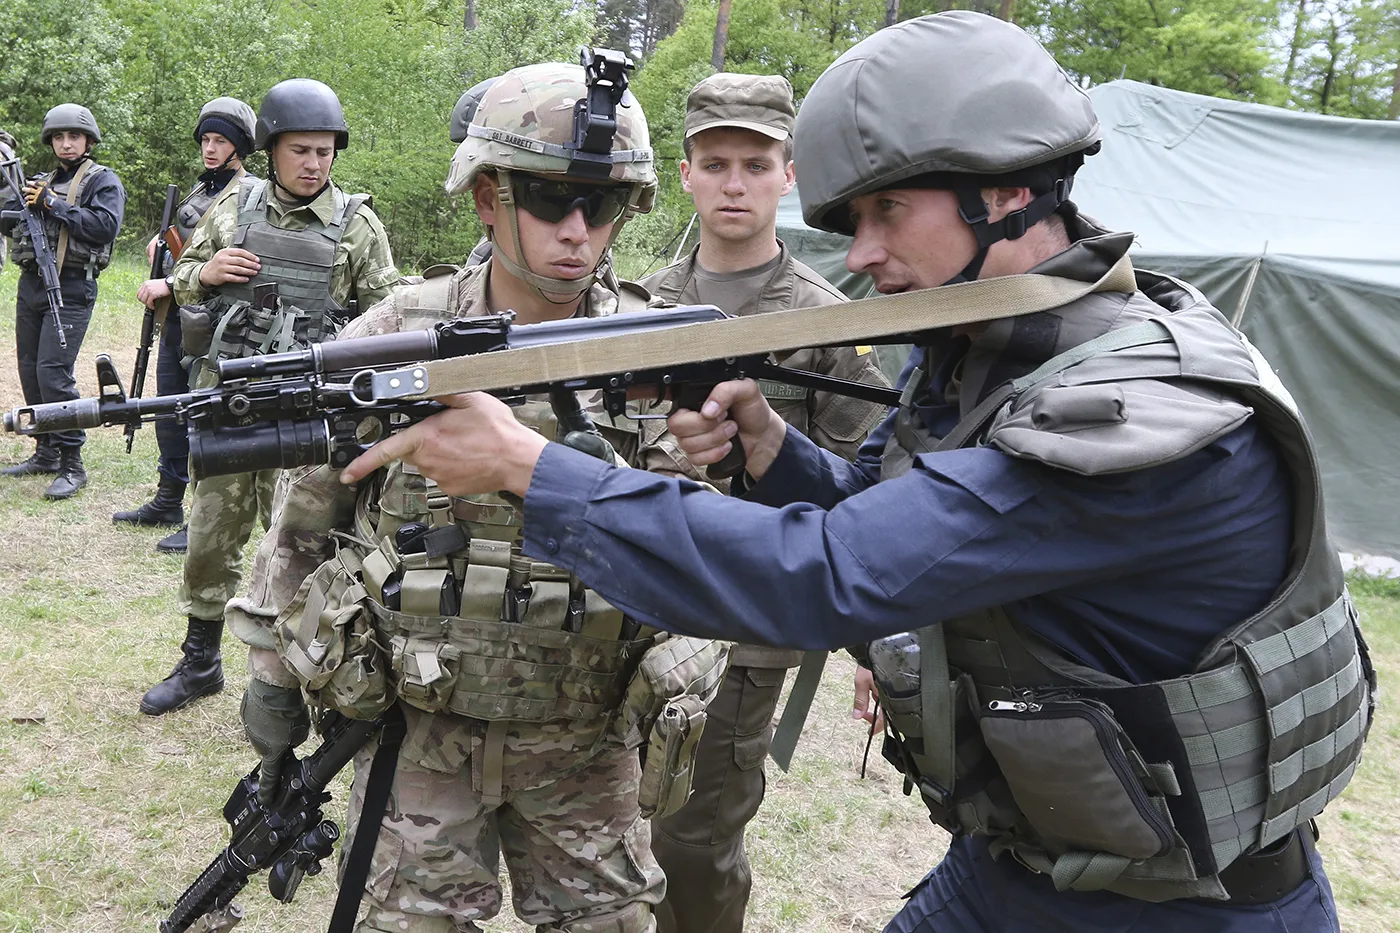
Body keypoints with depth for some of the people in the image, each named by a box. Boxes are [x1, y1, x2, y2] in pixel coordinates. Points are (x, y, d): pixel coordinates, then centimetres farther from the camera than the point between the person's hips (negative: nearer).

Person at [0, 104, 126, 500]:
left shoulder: (104, 181, -2)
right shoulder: (42, 182, 18)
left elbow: (105, 227, -18)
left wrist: (52, 204, -17)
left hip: (70, 290, -7)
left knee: (53, 373, -15)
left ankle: (72, 465, -9)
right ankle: (46, 453, 21)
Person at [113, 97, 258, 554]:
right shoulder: (198, 188, 17)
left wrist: (170, 284, -22)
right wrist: (160, 240, 9)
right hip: (176, 316, 9)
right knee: (170, 412, 16)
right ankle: (168, 501, 30)